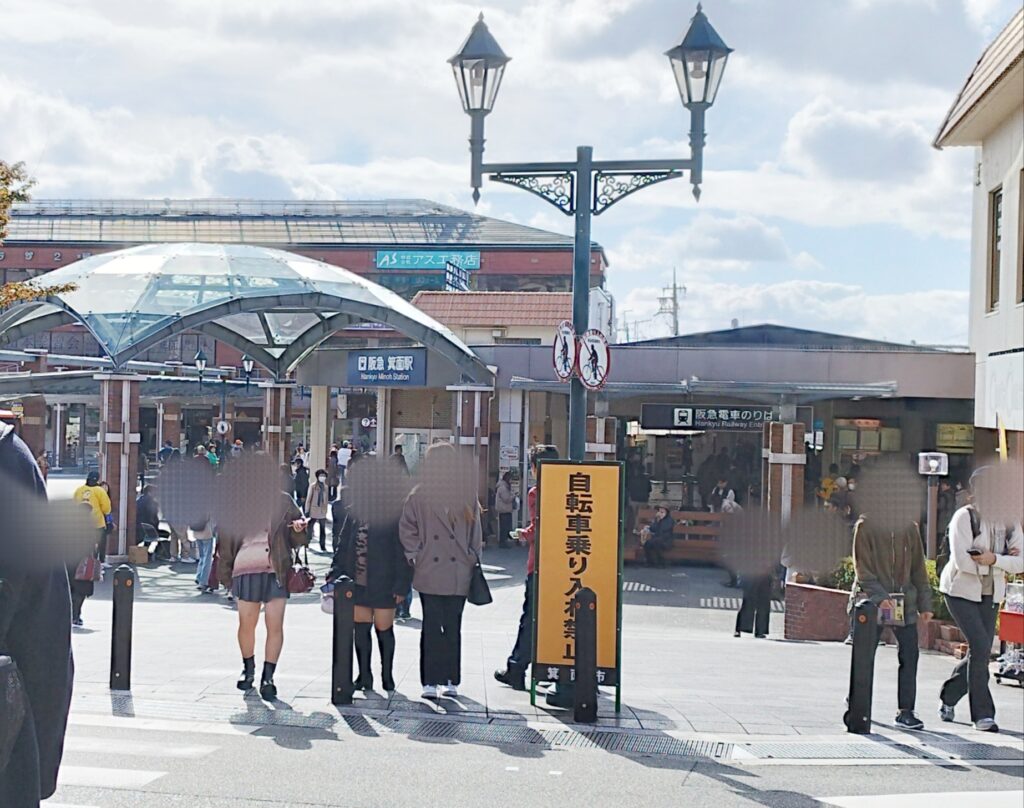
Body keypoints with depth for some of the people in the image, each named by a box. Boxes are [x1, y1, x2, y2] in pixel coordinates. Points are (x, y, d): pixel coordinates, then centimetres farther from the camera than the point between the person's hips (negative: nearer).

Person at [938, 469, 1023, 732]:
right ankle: (982, 714, -6)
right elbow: (963, 562, -23)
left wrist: (994, 559, -23)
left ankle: (948, 697, 32)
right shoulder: (964, 518, -15)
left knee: (980, 652, 7)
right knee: (981, 647, -15)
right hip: (961, 591, -6)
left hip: (990, 594, 6)